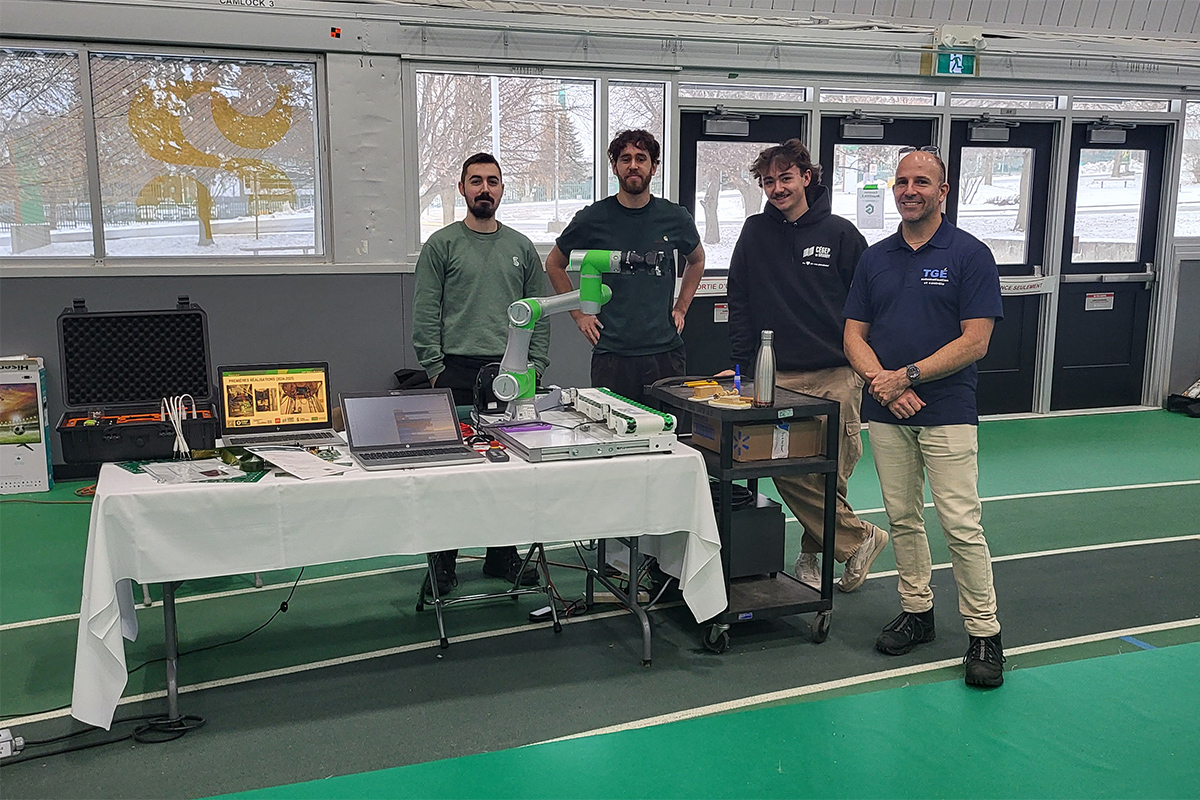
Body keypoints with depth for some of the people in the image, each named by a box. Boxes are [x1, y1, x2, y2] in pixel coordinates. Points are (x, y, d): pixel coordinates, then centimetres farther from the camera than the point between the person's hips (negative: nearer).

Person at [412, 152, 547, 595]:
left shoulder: (522, 247, 13)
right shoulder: (441, 244, 3)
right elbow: (425, 314, -1)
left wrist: (535, 366, 4)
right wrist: (436, 369, -8)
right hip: (458, 372, -3)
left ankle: (502, 555, 20)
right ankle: (443, 559, 10)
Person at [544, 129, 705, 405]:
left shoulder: (675, 217, 5)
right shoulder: (592, 219, 0)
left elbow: (697, 260, 26)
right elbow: (554, 264, 14)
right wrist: (579, 314, 7)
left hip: (666, 352, 2)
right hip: (612, 354, -2)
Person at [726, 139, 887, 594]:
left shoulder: (839, 234, 2)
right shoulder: (755, 233, 9)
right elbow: (739, 304, 12)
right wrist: (741, 365, 6)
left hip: (835, 377, -2)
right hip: (777, 377, 2)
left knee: (828, 475, -3)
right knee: (788, 473, -3)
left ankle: (814, 551, 18)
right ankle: (859, 539, 13)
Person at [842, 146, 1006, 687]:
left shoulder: (970, 255, -4)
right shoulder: (875, 258, 10)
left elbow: (974, 341, -10)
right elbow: (854, 335, 8)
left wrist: (907, 376, -15)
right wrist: (881, 381, -10)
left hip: (947, 412, -4)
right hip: (886, 414, 5)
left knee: (961, 526, -6)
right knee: (902, 518, 12)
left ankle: (984, 633, 6)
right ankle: (916, 611, 27)